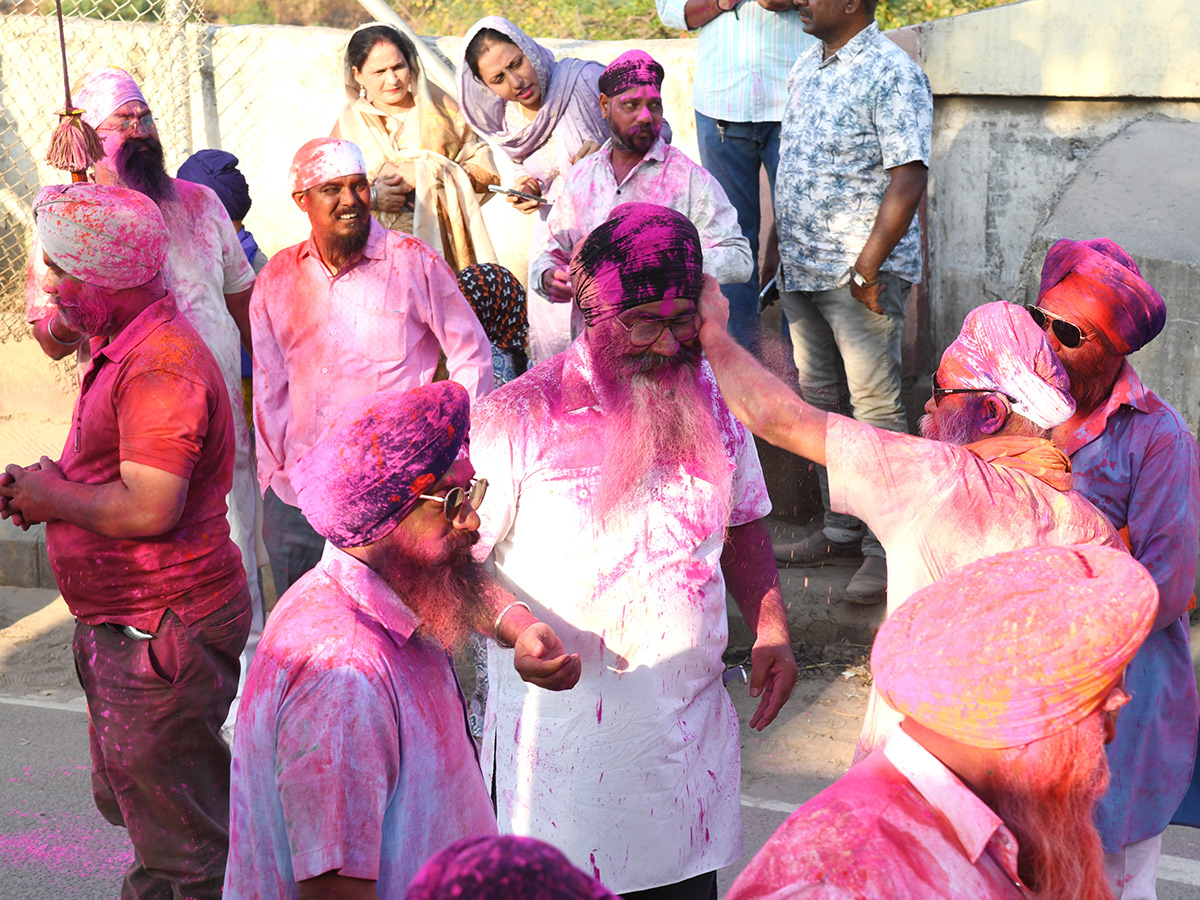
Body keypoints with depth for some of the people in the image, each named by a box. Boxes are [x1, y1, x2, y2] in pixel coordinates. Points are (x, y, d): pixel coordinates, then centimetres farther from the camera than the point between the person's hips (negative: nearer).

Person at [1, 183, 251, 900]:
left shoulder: (160, 366, -24)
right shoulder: (124, 349, 12)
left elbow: (149, 509, -31)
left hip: (160, 634, -11)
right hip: (125, 626, 11)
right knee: (128, 799, 26)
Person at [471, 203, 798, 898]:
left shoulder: (711, 403, 5)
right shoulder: (519, 417, -11)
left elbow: (744, 526, 17)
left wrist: (770, 631, 4)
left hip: (690, 734, 4)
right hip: (563, 745, -4)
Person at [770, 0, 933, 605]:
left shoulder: (892, 73, -11)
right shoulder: (806, 67, 15)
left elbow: (909, 175, -17)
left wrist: (868, 265, -21)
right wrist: (782, 250, 18)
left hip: (860, 273, -9)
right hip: (800, 270, 9)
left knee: (876, 408, -6)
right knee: (823, 403, 14)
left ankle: (887, 549, 1)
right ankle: (841, 530, 25)